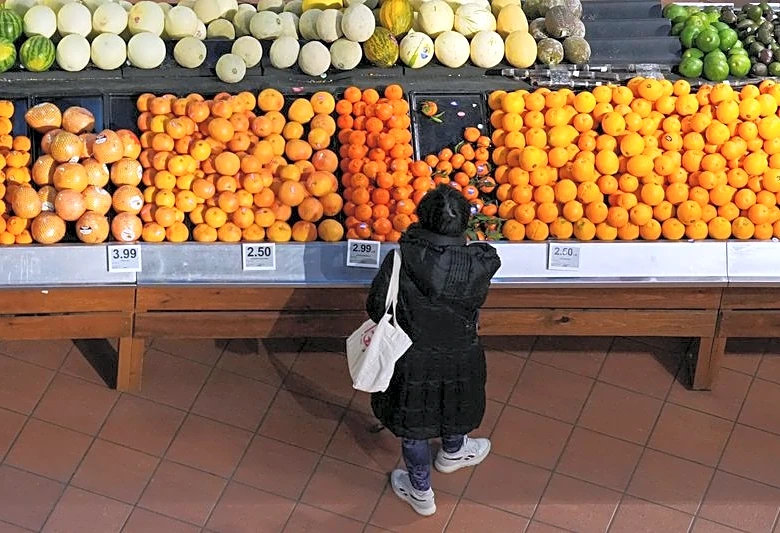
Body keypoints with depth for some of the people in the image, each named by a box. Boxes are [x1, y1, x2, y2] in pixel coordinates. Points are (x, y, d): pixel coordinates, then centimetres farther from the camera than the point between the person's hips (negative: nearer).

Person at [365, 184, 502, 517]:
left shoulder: (401, 261, -29)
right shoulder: (477, 265, -27)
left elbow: (376, 308, -18)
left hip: (412, 361, -1)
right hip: (459, 360, 1)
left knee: (413, 425, 24)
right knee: (455, 406, 34)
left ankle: (420, 492, 44)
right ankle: (453, 453, 63)